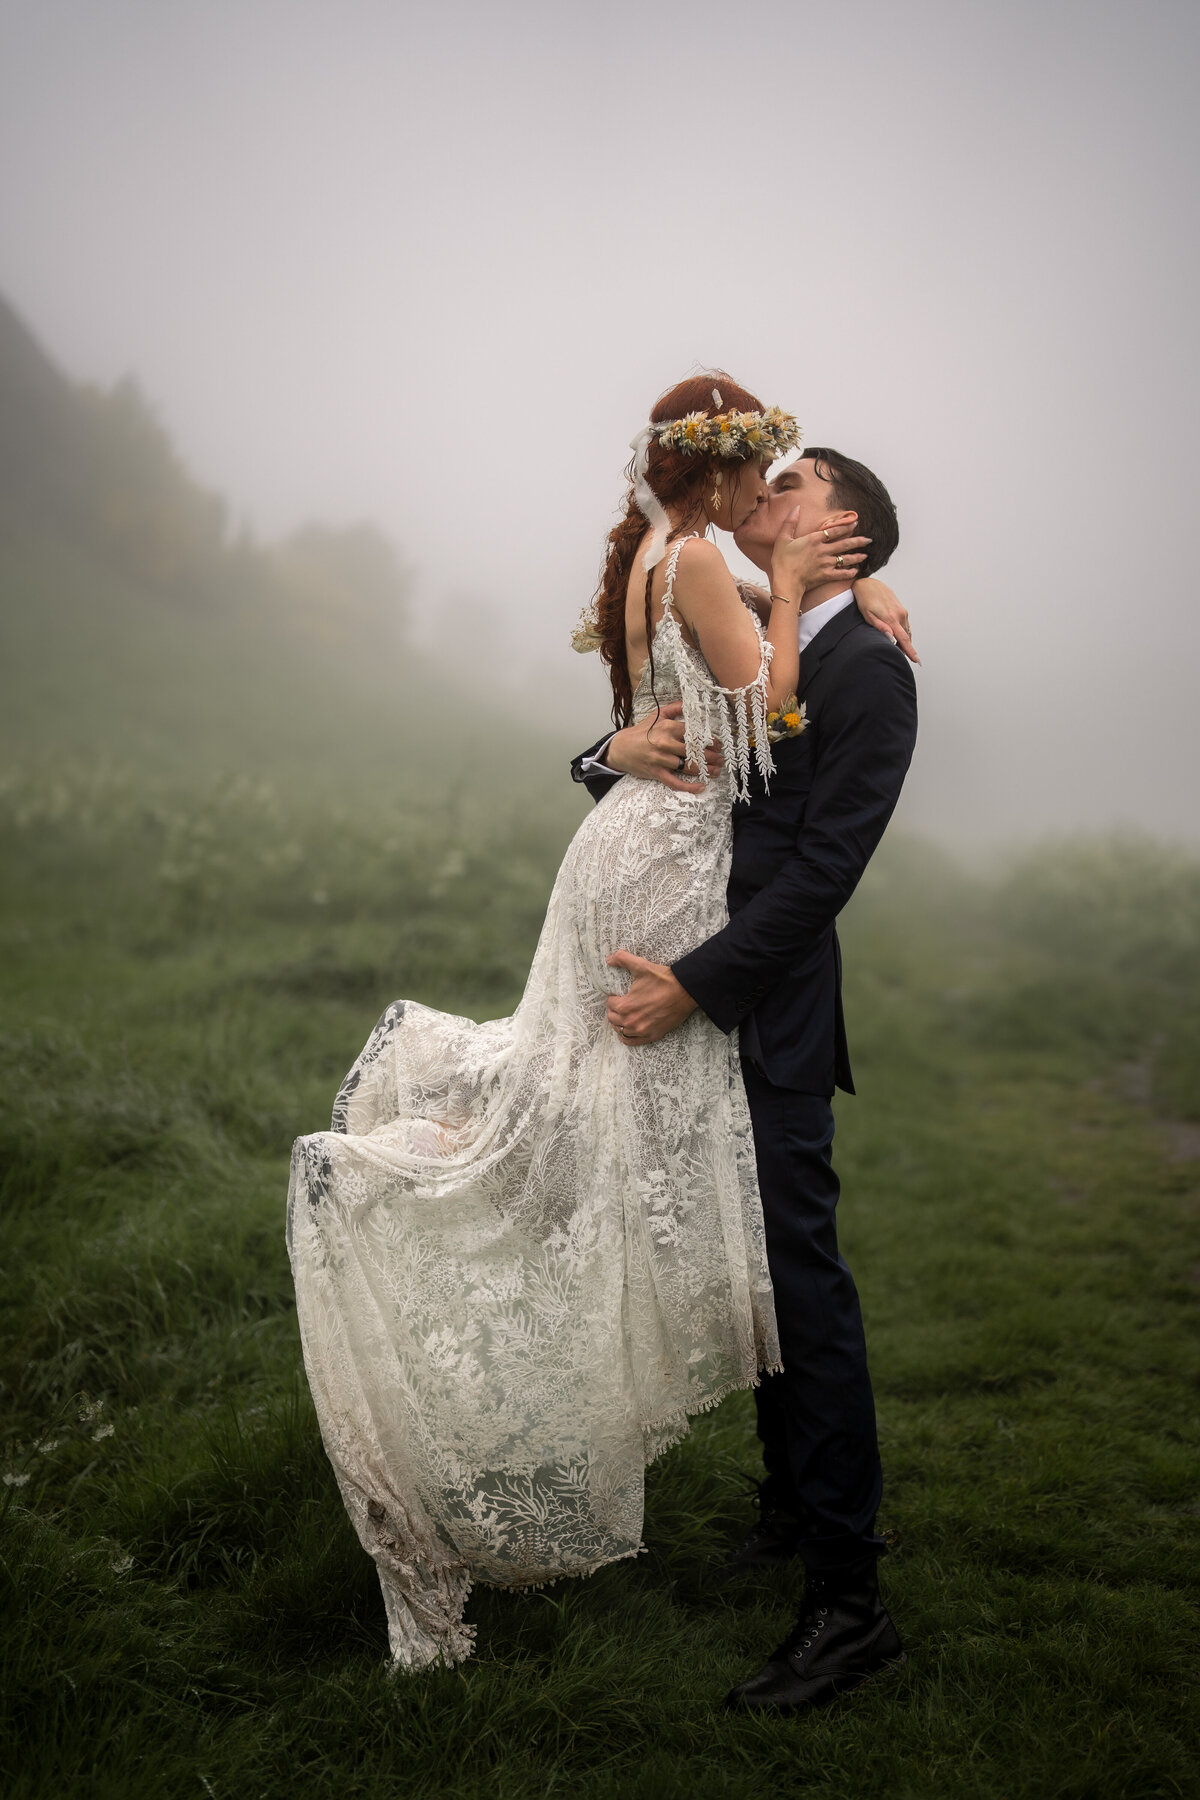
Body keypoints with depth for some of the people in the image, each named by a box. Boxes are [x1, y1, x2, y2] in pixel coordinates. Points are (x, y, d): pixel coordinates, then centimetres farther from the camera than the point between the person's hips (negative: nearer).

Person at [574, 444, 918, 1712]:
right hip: (702, 1008, 8)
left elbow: (823, 867, -16)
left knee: (801, 1280, -6)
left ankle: (847, 1601, 4)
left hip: (771, 1022, -8)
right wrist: (619, 751, -7)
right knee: (761, 1273, 17)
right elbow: (608, 779, 17)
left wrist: (697, 985, -20)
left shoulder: (867, 671, -9)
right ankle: (795, 1507, 34)